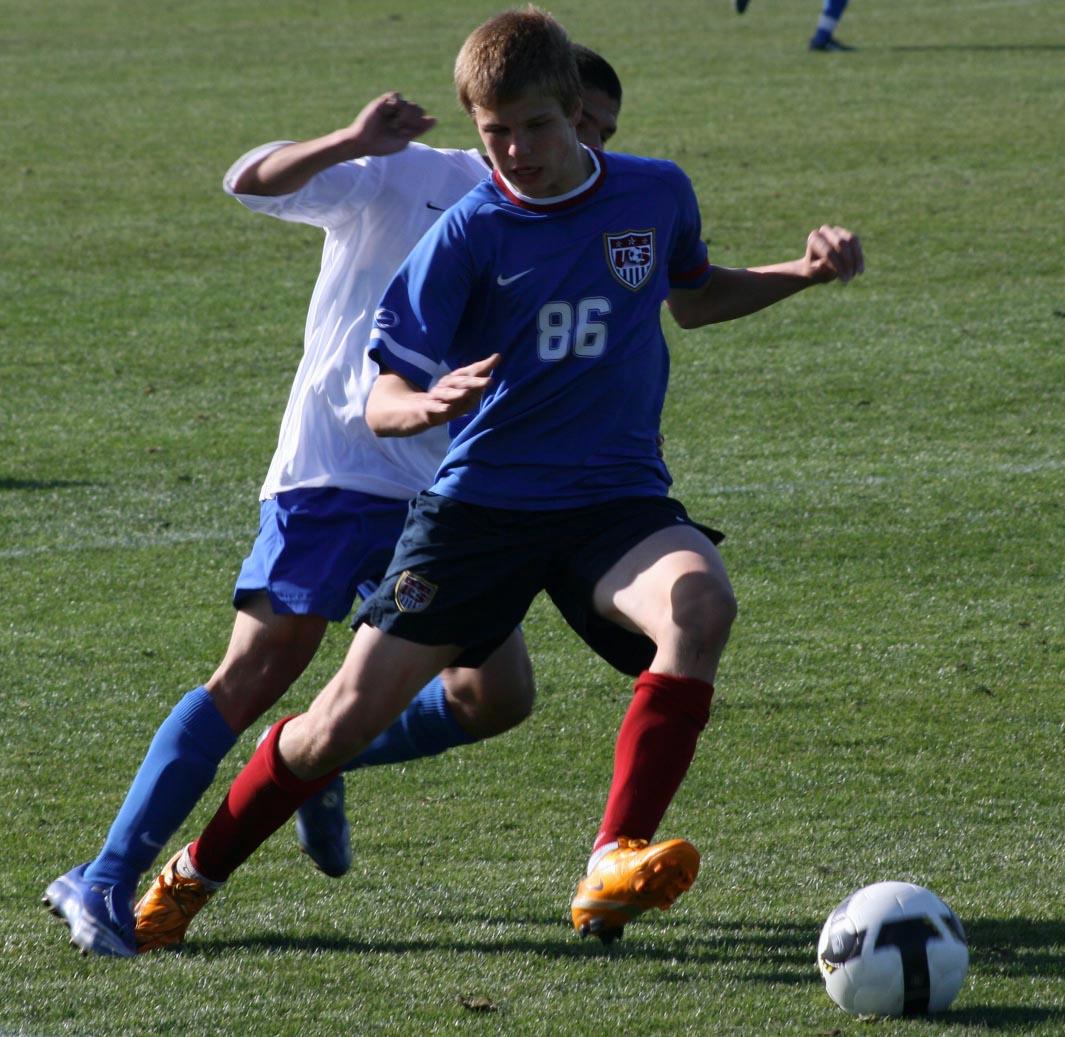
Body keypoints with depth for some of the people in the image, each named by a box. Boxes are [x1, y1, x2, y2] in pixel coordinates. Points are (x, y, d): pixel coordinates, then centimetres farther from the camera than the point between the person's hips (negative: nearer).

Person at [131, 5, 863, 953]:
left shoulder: (657, 195, 2)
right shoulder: (470, 234, -7)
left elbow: (694, 299, 26)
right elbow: (382, 403, -7)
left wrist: (804, 273, 11)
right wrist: (428, 405, -31)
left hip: (616, 497, 1)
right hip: (480, 501, -1)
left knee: (702, 602, -33)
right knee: (349, 718, -3)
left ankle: (614, 867, -32)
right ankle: (191, 877, 22)